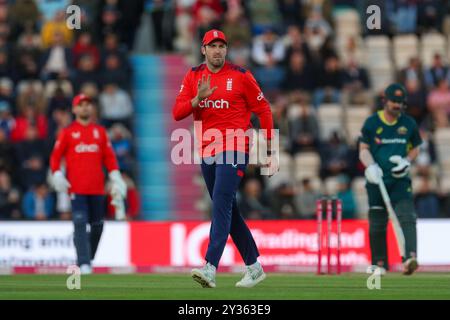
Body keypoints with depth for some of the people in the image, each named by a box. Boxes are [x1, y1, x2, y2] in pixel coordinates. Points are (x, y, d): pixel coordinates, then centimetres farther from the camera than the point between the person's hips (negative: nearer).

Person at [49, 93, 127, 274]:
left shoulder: (100, 132, 14)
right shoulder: (67, 132, 7)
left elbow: (109, 157, 13)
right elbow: (55, 156, 7)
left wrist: (116, 179, 4)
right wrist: (57, 176, -7)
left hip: (97, 188, 3)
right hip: (76, 188, -3)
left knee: (97, 226, 5)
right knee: (80, 224, -13)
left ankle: (88, 258, 20)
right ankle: (84, 264, -18)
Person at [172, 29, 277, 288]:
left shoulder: (241, 76, -2)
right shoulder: (193, 77, 9)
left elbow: (263, 110, 2)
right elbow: (177, 113, 1)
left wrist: (271, 152, 0)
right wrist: (198, 98, -19)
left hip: (234, 149, -6)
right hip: (207, 152, 6)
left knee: (221, 205, -19)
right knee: (228, 212, 12)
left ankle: (210, 269, -30)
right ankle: (254, 267, 23)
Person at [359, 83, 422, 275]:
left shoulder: (409, 124, 5)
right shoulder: (372, 123, 0)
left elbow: (415, 149, 15)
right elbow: (364, 150, 1)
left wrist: (406, 161, -5)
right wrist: (370, 166, -18)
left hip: (400, 180, 0)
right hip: (377, 180, 0)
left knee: (406, 216, -18)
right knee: (377, 223, 5)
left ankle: (410, 258, -30)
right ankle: (379, 263, 17)